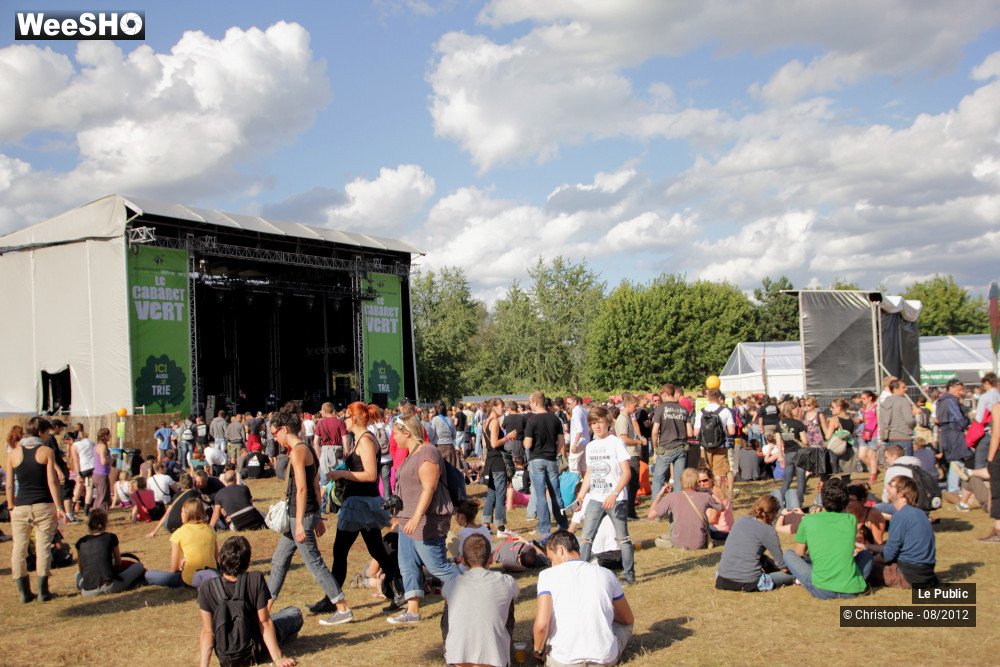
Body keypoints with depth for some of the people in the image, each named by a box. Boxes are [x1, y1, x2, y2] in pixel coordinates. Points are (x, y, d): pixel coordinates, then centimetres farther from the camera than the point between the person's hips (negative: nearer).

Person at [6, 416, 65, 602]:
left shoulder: (13, 453, 3)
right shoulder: (46, 452, -4)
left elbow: (9, 484, 4)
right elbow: (52, 482, -8)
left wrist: (11, 507, 12)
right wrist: (58, 507, -4)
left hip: (21, 507, 2)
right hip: (43, 506, -2)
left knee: (19, 548, 9)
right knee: (43, 546, 3)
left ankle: (24, 592, 11)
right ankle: (43, 591, 4)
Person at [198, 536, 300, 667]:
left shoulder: (206, 589, -18)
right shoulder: (256, 580, -23)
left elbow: (207, 632, -19)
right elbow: (264, 622, -22)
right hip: (257, 652, -2)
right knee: (294, 612, 20)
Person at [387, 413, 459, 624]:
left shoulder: (426, 452, -17)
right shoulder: (412, 454, 15)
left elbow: (429, 488, -25)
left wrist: (417, 517, -30)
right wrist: (406, 516, 25)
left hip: (427, 522, -10)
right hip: (409, 520, 10)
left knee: (437, 566, -4)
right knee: (407, 565, 9)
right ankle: (412, 611, 14)